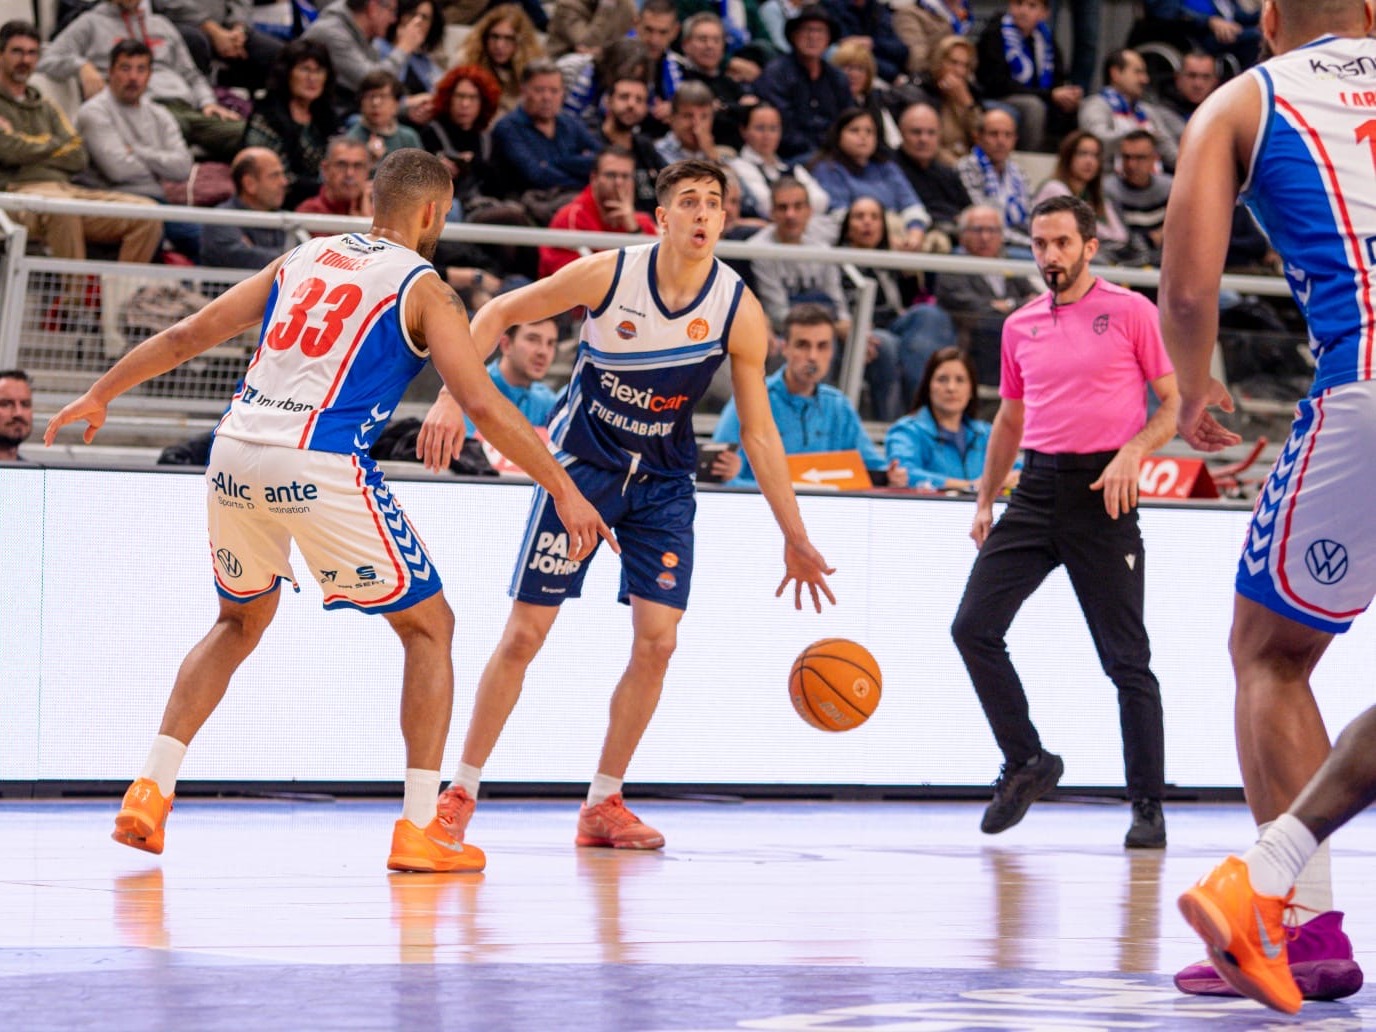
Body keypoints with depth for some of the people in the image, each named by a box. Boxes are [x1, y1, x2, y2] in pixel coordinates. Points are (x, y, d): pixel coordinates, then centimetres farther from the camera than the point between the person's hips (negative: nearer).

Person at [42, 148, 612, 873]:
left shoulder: (302, 260, 20)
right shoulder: (422, 288, 4)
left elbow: (186, 336, 23)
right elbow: (484, 406, -6)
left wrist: (99, 395, 34)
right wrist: (564, 491, -1)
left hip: (235, 453, 6)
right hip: (320, 467, -6)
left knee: (241, 621, 28)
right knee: (428, 624, 9)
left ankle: (151, 791, 17)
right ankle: (420, 827, 3)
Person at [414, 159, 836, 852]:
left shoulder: (740, 313, -12)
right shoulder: (608, 274, -18)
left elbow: (759, 434, -3)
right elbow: (499, 314, -6)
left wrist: (795, 539, -3)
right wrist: (452, 398, -18)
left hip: (662, 482, 2)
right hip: (581, 464, -2)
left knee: (656, 641, -8)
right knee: (525, 633, -5)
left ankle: (603, 804, 6)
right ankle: (461, 791, 8)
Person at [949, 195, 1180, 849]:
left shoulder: (1130, 312, -1)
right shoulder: (1020, 326, 14)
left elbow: (1176, 402, 0)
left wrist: (1134, 451, -17)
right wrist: (985, 500, 18)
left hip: (1103, 493, -5)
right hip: (1037, 489, 5)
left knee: (1125, 657, -3)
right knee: (973, 628, -6)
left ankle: (1148, 806, 4)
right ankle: (1026, 763, 10)